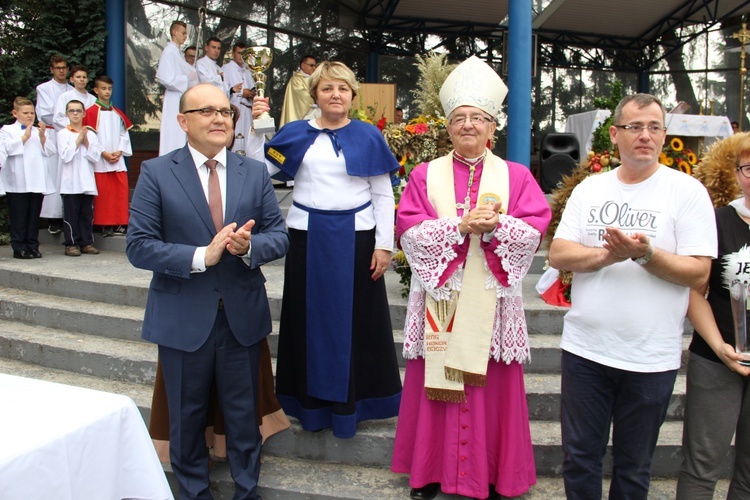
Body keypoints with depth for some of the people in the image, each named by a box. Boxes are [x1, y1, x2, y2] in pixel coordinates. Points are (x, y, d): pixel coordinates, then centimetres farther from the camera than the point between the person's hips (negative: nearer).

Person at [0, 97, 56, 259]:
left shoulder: (40, 131, 17)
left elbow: (50, 151, 4)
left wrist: (43, 136, -9)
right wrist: (25, 137, -13)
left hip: (38, 182, 3)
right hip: (18, 183, -3)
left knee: (34, 216, 7)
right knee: (19, 217, 0)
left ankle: (32, 246, 14)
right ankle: (19, 248, 6)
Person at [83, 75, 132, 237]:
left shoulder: (117, 113, 15)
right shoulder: (91, 112, -1)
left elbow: (124, 134, 11)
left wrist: (119, 151, -4)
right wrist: (104, 153, -13)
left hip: (118, 159, 5)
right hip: (101, 161, -4)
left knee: (122, 190, 1)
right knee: (103, 193, -4)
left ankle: (119, 223, 9)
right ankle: (105, 225, 2)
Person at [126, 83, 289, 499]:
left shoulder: (255, 173, 4)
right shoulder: (156, 173, -5)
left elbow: (279, 237, 2)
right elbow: (138, 246, -10)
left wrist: (249, 246, -20)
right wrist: (201, 256, -22)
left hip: (242, 316, 2)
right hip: (182, 319, -1)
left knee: (244, 415, 14)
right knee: (187, 417, 15)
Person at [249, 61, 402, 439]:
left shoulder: (368, 137, 4)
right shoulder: (295, 134, 7)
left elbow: (383, 195, 1)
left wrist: (384, 244, -5)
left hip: (355, 239, -1)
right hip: (308, 238, 1)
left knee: (355, 320, 7)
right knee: (311, 317, 9)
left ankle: (351, 400, 23)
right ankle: (313, 401, 24)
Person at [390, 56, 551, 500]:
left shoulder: (516, 176, 6)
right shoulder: (426, 175, 6)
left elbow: (535, 229, -4)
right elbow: (410, 230, -6)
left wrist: (496, 225, -22)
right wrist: (460, 225, -19)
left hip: (491, 301, 0)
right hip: (439, 299, 0)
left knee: (492, 388, 6)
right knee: (436, 383, 7)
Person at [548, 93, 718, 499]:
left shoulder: (687, 191, -4)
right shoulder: (590, 189, 6)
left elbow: (698, 273, -9)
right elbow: (558, 255, -3)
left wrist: (645, 253, -24)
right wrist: (611, 254, -19)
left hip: (650, 357, -2)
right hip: (585, 347, 3)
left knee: (633, 467, 14)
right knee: (579, 459, 13)